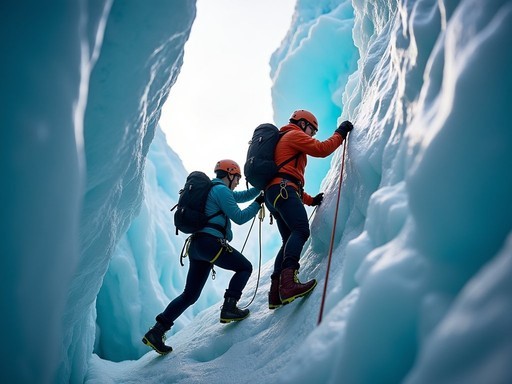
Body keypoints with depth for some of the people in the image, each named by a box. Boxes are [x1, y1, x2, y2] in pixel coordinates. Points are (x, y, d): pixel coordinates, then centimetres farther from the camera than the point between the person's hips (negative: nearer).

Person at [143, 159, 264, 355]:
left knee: (190, 294, 10)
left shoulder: (212, 189, 27)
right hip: (211, 242, -9)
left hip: (196, 244, 9)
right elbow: (239, 217, -7)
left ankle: (156, 332, 6)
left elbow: (242, 196, 35)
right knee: (245, 267, 8)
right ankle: (229, 308, -5)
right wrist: (258, 203, 2)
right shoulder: (221, 190, -3)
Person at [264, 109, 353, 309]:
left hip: (273, 193, 10)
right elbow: (321, 149, -6)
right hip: (283, 190, -10)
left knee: (289, 240, 7)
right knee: (301, 231, -25)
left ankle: (276, 292, -4)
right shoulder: (294, 134, 8)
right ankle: (288, 281, -43)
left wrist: (310, 200, 30)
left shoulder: (283, 140, 38)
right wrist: (340, 133, 8)